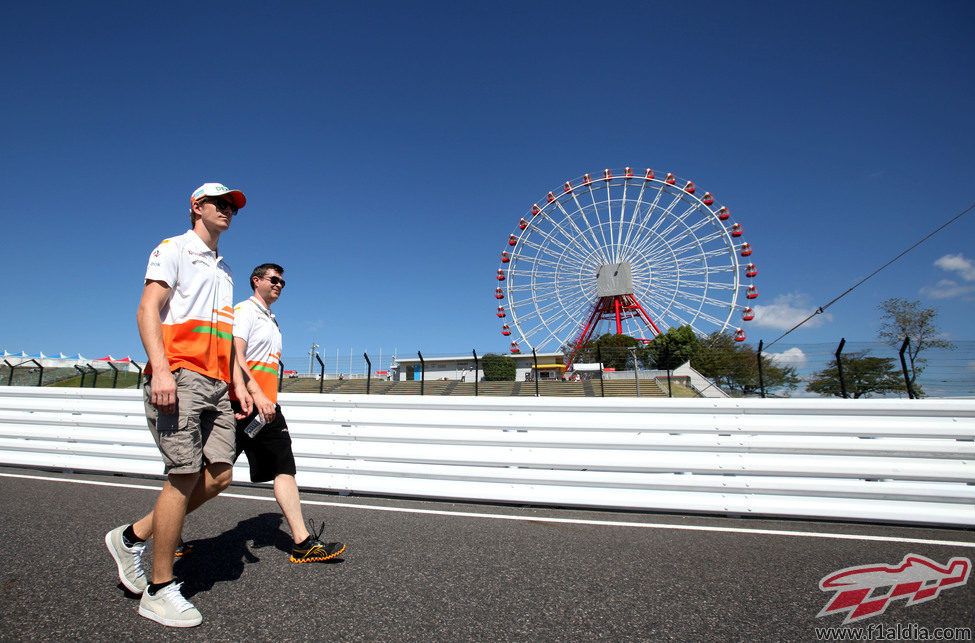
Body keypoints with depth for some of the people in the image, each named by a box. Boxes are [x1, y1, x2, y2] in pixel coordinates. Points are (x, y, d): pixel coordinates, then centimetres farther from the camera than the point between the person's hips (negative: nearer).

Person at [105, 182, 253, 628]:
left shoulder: (224, 270, 27)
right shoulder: (173, 249, 5)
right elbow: (147, 310, -8)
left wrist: (238, 384, 17)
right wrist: (161, 370, -22)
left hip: (216, 384, 7)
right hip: (179, 377, -7)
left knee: (219, 476, -1)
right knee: (185, 476, -9)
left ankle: (132, 537, 19)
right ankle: (159, 591, 5)